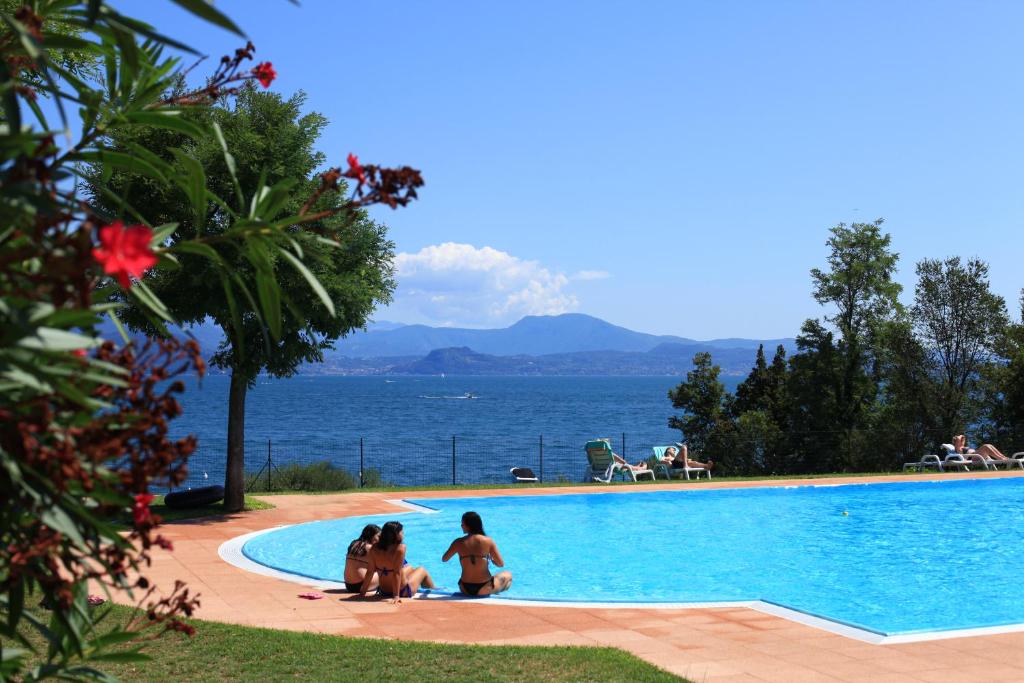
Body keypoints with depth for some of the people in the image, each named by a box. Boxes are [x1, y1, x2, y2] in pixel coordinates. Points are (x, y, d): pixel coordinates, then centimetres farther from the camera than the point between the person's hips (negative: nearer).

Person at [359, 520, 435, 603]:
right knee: (422, 571, 25)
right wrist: (396, 596, -24)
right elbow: (397, 573, -27)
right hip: (403, 592, -5)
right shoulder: (400, 548, -27)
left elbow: (370, 572, -10)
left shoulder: (374, 549, -13)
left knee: (410, 569, 34)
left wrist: (362, 592, -2)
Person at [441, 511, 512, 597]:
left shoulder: (458, 542, -8)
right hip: (484, 589, -3)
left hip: (465, 590, 3)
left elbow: (444, 559, 7)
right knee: (508, 574, 25)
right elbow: (501, 564, -7)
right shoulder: (488, 541, -11)